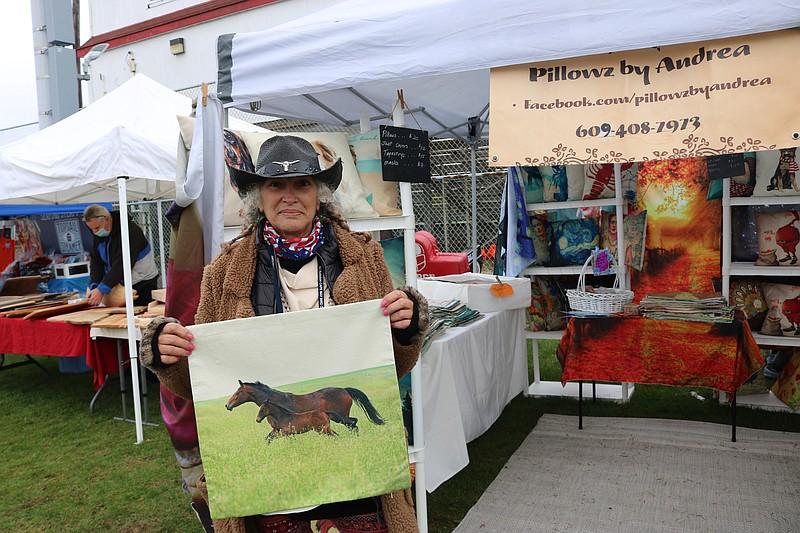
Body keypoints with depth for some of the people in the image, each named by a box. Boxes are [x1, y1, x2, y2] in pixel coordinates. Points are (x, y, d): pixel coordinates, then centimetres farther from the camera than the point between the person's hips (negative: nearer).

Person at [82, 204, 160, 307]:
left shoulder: (130, 230, -24)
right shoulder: (99, 235, 2)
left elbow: (122, 264, -29)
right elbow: (96, 262, -1)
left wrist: (102, 289, -31)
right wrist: (94, 286, -18)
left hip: (143, 284, -7)